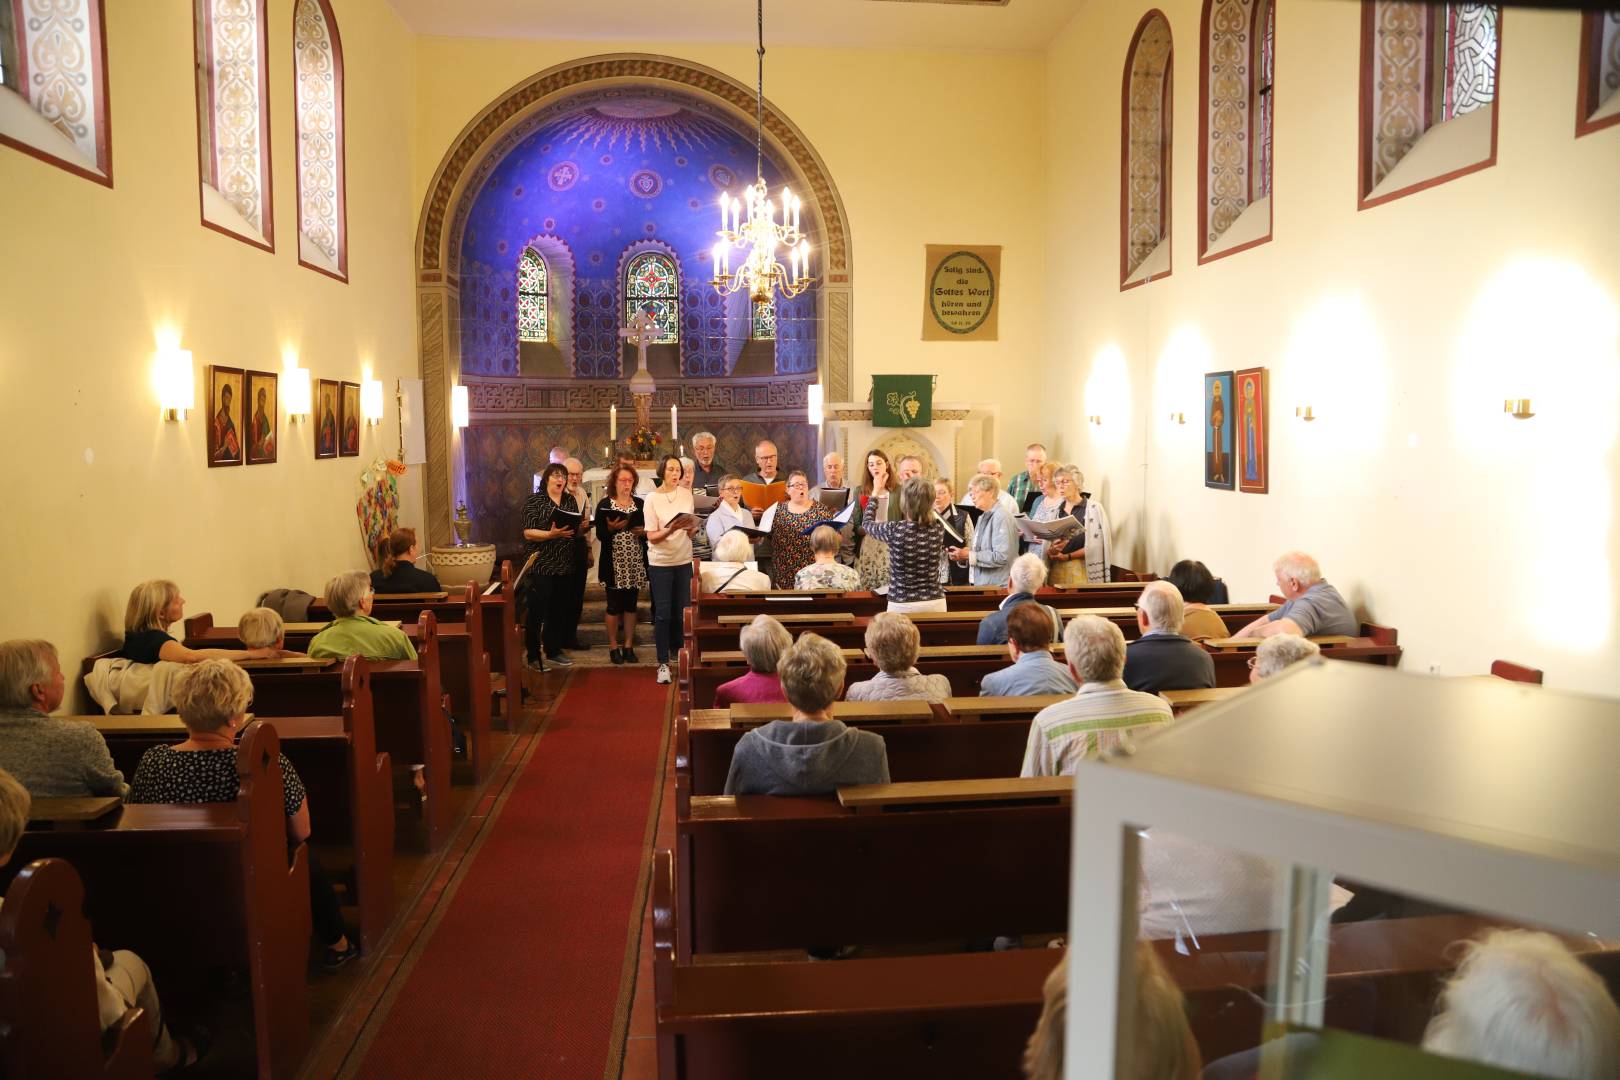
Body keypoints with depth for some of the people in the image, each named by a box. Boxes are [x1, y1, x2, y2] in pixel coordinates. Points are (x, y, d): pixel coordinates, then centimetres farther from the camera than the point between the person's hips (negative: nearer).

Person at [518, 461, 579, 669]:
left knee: (559, 610, 11)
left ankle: (554, 650, 23)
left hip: (564, 565, 6)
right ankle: (533, 656, 3)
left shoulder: (570, 500, 13)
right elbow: (528, 533, -12)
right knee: (537, 611, -3)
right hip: (541, 564, -6)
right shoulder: (534, 501, -5)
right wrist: (551, 534, -26)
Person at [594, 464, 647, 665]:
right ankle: (613, 646, 12)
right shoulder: (604, 504, -2)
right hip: (614, 563, -3)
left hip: (635, 563, 3)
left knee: (631, 605, 8)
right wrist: (611, 528, -24)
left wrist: (644, 532, -8)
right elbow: (600, 535, -6)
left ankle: (628, 646, 16)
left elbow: (648, 530, 13)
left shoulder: (640, 504, 8)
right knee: (614, 605, 2)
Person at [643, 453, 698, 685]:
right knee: (663, 613, -2)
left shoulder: (686, 494, 4)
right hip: (660, 562, -3)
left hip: (684, 561, 4)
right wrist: (670, 529, -27)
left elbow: (692, 532, 9)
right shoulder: (652, 498, -7)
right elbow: (652, 537, -10)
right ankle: (663, 664, 3)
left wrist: (691, 527, -13)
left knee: (683, 611, 7)